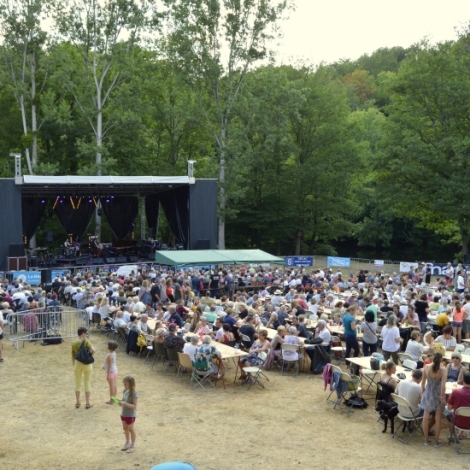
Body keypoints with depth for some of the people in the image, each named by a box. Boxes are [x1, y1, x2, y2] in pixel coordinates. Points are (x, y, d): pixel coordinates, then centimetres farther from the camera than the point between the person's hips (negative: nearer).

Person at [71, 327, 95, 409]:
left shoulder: (74, 343, -1)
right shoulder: (86, 341, -14)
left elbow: (73, 356, 6)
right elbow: (93, 350, -29)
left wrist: (74, 366, 17)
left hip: (78, 363, 3)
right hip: (87, 364, -3)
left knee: (77, 383, 16)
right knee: (88, 383, 9)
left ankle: (78, 403, 22)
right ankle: (88, 403, 13)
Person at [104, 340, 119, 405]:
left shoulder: (109, 355, -26)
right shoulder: (114, 353, 1)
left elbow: (109, 366, -23)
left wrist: (108, 375, -19)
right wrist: (105, 366, 24)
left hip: (111, 372, -9)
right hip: (115, 370, 9)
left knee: (111, 386, 1)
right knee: (114, 385, 17)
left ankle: (111, 400, 11)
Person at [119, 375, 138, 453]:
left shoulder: (134, 394, -24)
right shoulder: (125, 391, -1)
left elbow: (134, 406, -27)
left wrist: (124, 403, -34)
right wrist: (120, 401, -11)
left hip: (130, 415, -7)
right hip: (124, 414, 7)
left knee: (131, 429, 8)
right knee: (125, 428, 20)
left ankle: (133, 445, 25)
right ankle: (128, 442, 40)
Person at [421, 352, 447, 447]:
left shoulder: (426, 367, -9)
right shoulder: (443, 370, -16)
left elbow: (423, 383, -2)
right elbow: (443, 385, -20)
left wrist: (423, 393, 11)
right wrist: (442, 397, -9)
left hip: (428, 393, 2)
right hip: (438, 394, -2)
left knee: (426, 416, 13)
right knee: (438, 418, 9)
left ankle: (426, 439, 21)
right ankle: (436, 441, 17)